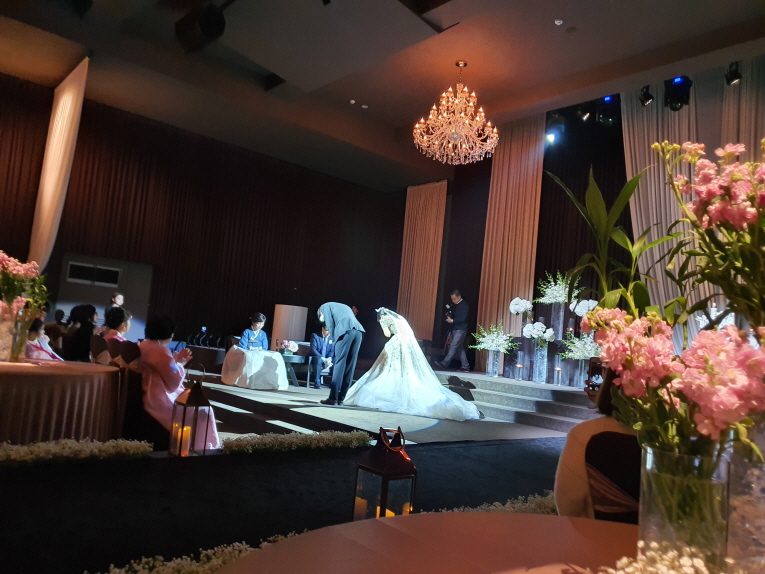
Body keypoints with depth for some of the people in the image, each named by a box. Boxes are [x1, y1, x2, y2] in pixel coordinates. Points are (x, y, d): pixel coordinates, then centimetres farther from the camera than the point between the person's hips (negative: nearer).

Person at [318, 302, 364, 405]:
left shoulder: (324, 307, 20)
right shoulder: (344, 307, 39)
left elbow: (331, 326, 7)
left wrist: (335, 341, 13)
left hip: (345, 331, -6)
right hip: (358, 331, 6)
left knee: (339, 364, -4)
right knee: (350, 366, 7)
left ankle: (333, 398, -5)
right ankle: (341, 398, 9)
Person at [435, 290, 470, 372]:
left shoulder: (464, 305, -10)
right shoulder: (455, 305, 15)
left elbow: (462, 318, -18)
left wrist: (452, 320, -21)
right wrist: (448, 315, 3)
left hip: (461, 330, -9)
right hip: (455, 329, 9)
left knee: (453, 346, -15)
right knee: (460, 348, 9)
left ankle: (444, 364, -23)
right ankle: (465, 367, 14)